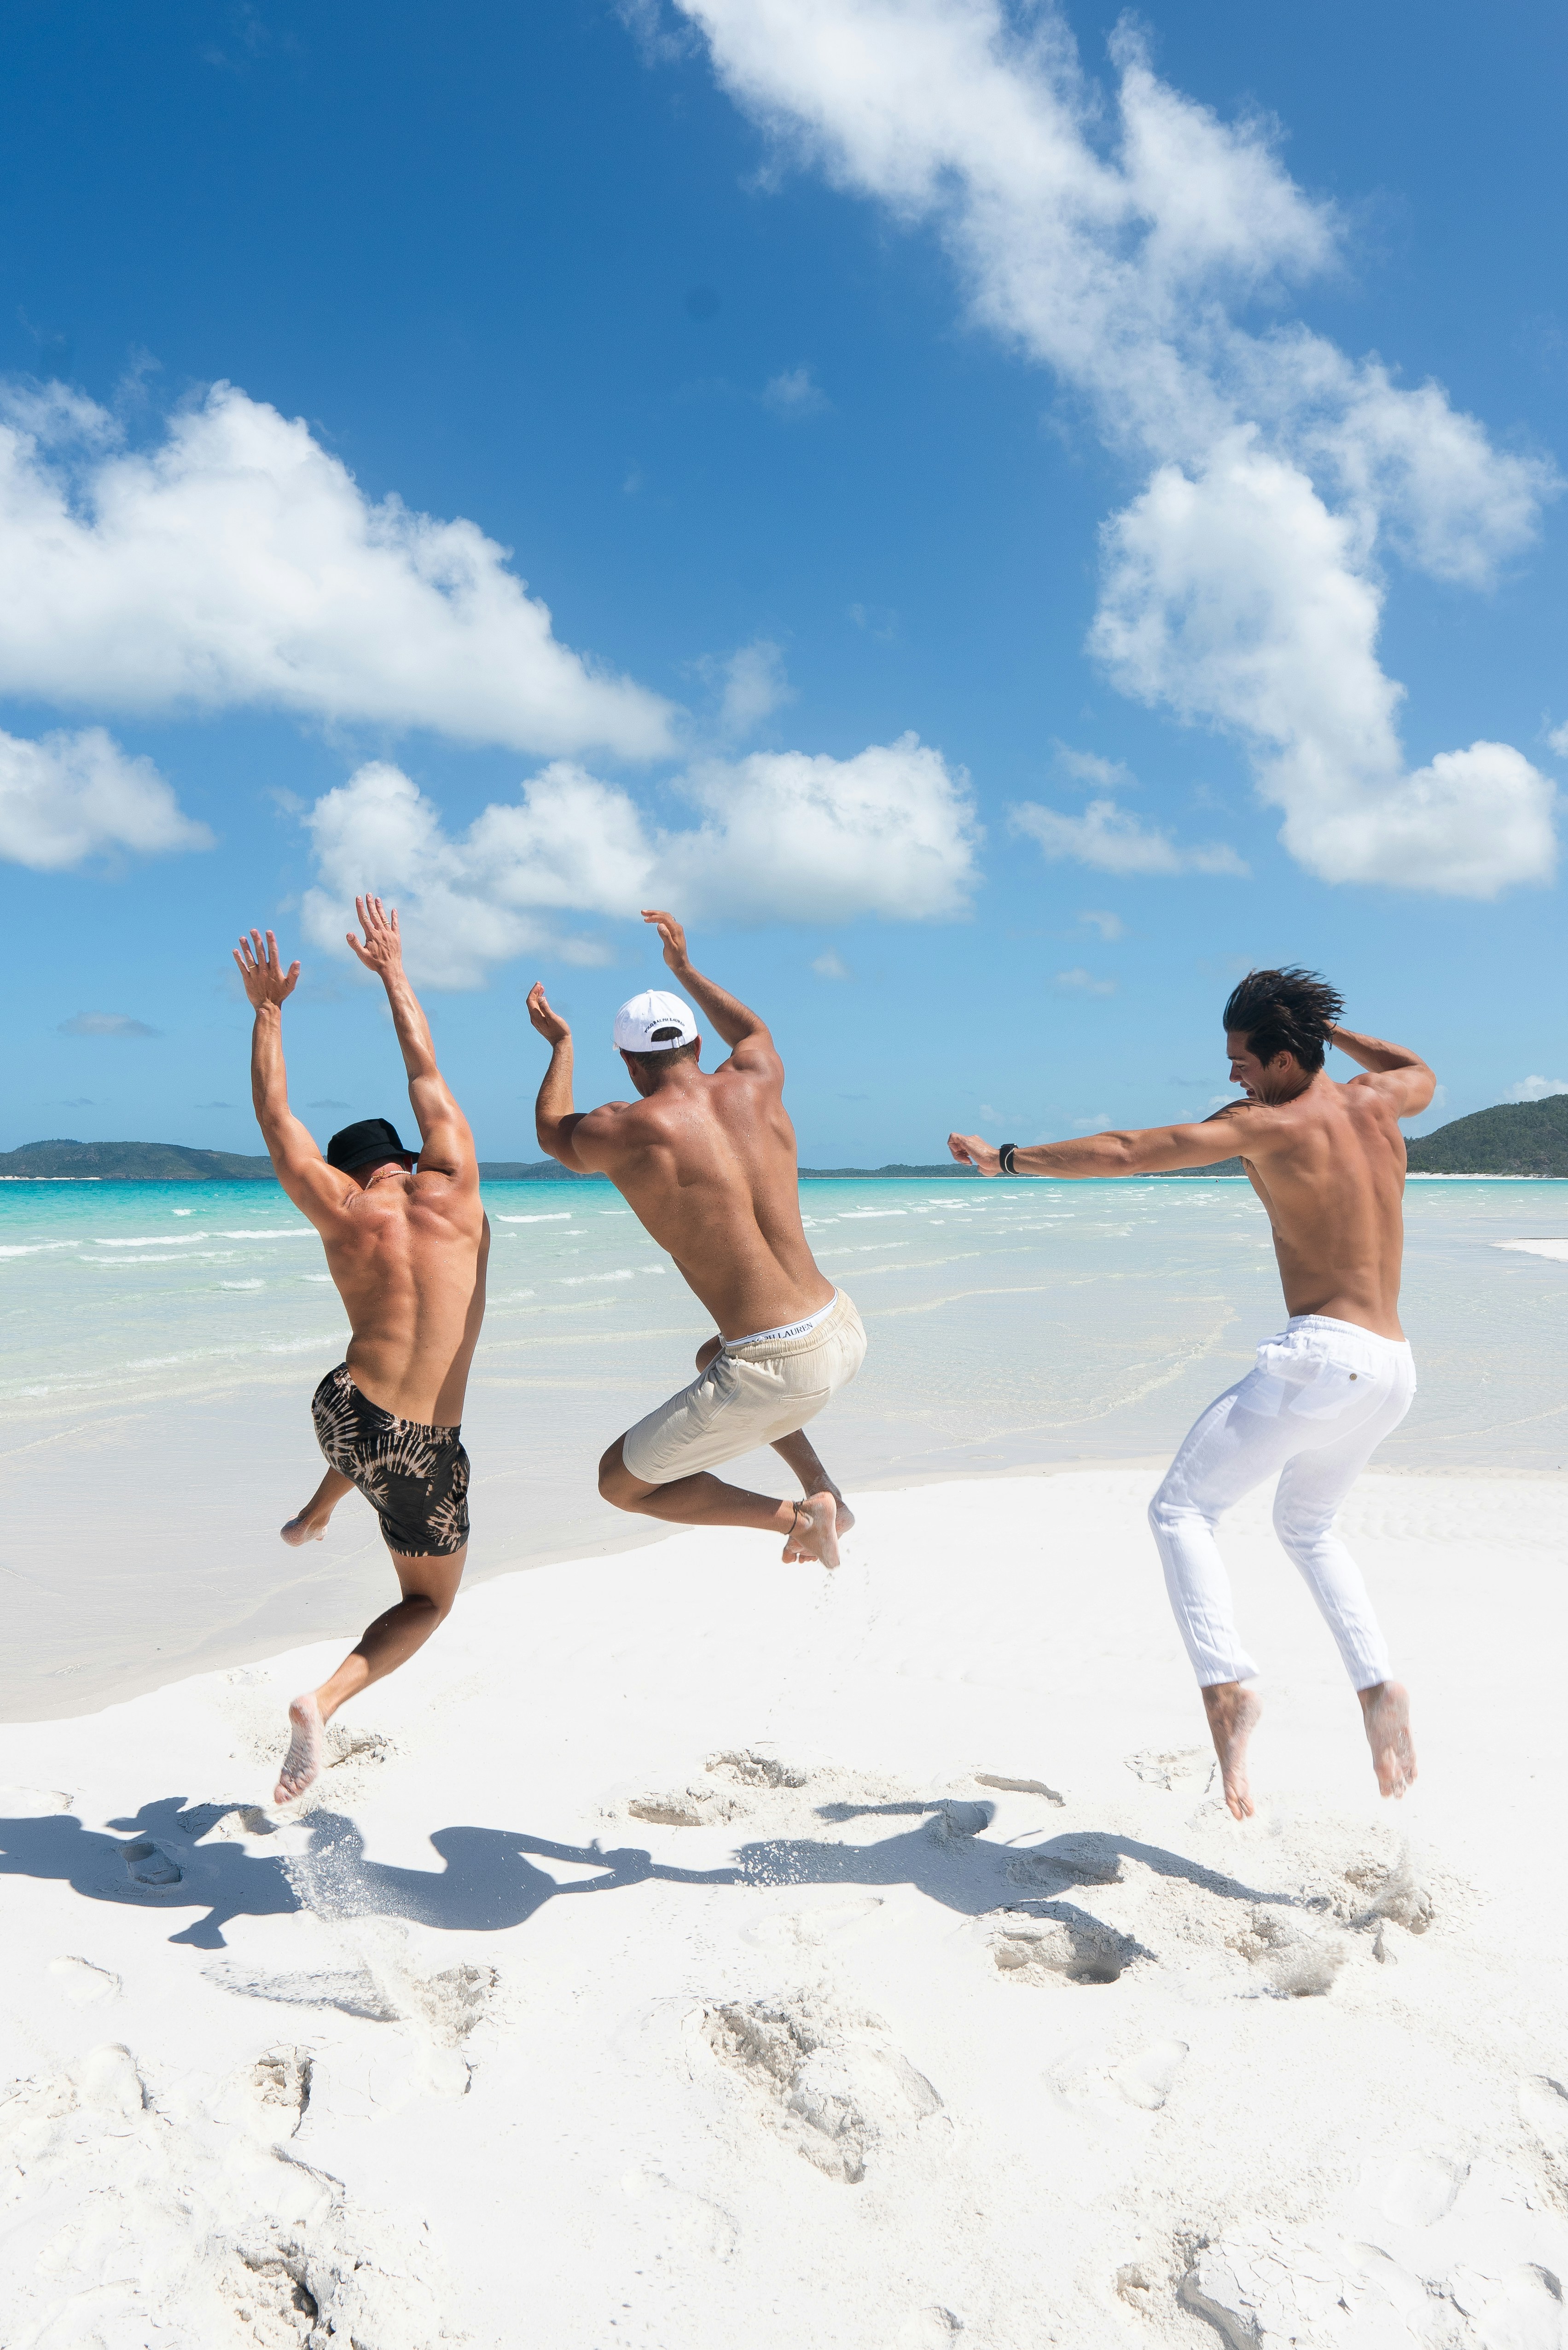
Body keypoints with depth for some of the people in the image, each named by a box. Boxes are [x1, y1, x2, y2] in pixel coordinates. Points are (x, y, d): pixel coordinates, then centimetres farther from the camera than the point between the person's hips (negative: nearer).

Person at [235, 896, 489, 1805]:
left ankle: (315, 1516, 57)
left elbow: (277, 1117, 11)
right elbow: (428, 1078, 9)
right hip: (426, 1458, -3)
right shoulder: (455, 1191, -3)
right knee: (430, 1602, 18)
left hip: (343, 1414, 3)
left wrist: (269, 1009, 19)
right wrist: (393, 971, 20)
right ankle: (327, 1699, -4)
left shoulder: (340, 1214, -1)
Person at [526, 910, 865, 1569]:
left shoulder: (617, 1133, -9)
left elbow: (552, 1133, 19)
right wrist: (686, 969, 44)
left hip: (775, 1371, -6)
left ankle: (798, 1517, 2)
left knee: (620, 1482, 16)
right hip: (844, 1332, 7)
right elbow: (753, 1032, 33)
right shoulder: (755, 1083, 4)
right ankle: (823, 1491, 26)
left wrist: (561, 1046, 35)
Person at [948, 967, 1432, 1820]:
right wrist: (1332, 1027, 38)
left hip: (1322, 1355, -8)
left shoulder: (1271, 1124, -8)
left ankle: (1226, 1683, -22)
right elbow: (1421, 1073, 38)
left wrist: (1008, 1159, -5)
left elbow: (1125, 1153, -11)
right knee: (1307, 1527, 28)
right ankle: (1379, 1688, 14)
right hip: (1394, 1368, 8)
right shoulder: (1376, 1101, 11)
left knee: (1182, 1511, -3)